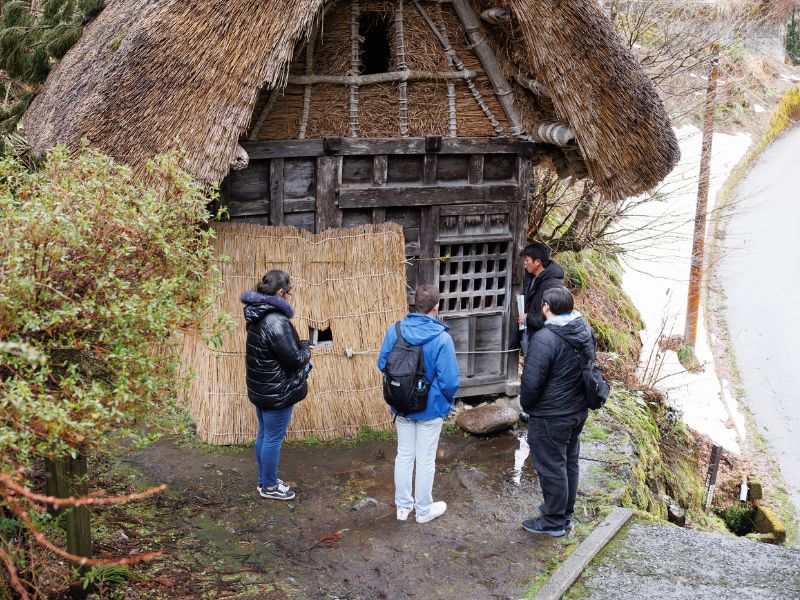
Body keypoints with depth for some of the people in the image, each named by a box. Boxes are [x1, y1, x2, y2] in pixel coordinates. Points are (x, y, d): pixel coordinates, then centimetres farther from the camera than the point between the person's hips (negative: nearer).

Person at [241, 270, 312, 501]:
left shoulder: (257, 315, 3)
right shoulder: (276, 321, -27)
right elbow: (295, 359, -24)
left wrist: (300, 346, 5)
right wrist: (306, 350, -4)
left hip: (260, 387, 9)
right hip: (277, 391, -9)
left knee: (264, 435, 21)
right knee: (274, 439, 6)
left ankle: (264, 480, 35)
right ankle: (269, 487, 20)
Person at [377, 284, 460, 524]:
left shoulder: (394, 330, -10)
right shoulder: (442, 338, -23)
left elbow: (382, 364, 0)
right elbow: (449, 380, -21)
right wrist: (449, 401, -1)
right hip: (431, 408, -4)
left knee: (404, 455, 18)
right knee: (425, 460, 11)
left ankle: (403, 506, 31)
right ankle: (424, 510, 26)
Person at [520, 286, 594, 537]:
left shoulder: (545, 339, -26)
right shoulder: (585, 331, 0)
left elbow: (532, 381, -24)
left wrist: (526, 404, -5)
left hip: (551, 417, -8)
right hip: (578, 410, 9)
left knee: (551, 467, 6)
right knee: (569, 462, 21)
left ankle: (554, 522, 19)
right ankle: (566, 514, 36)